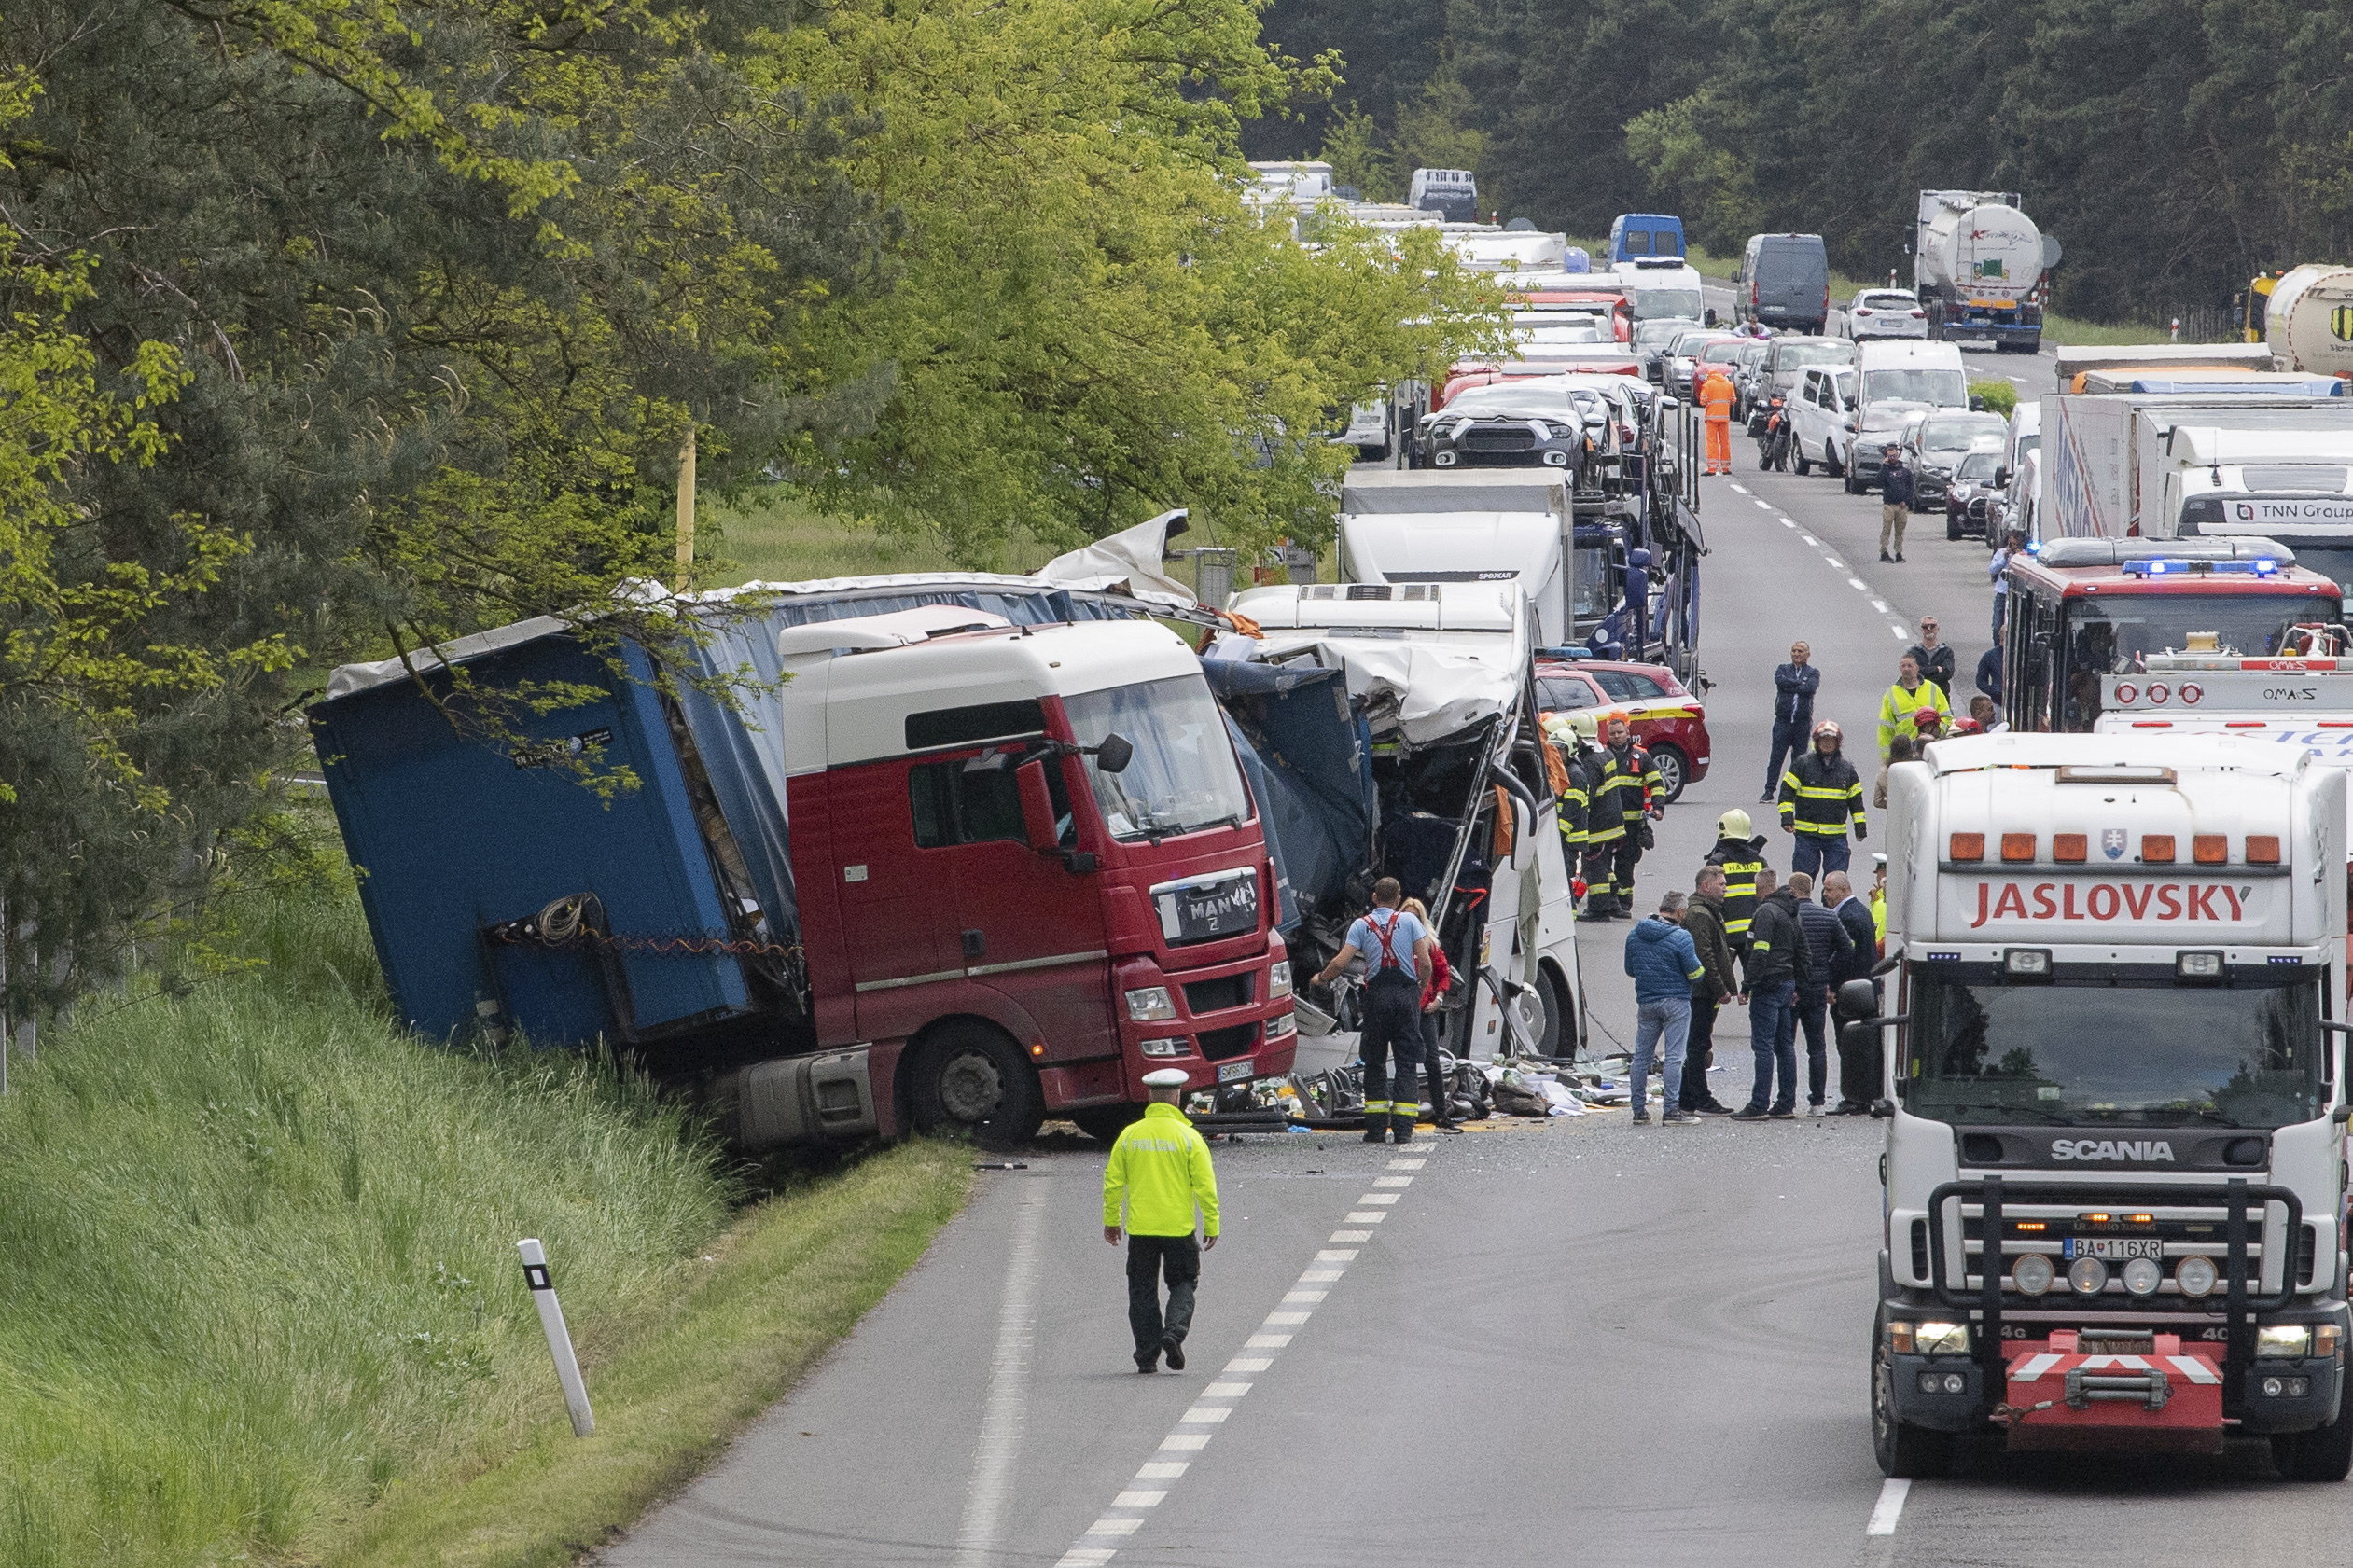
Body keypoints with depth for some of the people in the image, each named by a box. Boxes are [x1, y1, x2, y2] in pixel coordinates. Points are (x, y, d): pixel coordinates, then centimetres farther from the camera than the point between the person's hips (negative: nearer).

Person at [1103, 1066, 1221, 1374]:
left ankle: (1147, 1355, 9)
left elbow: (1113, 1182, 4)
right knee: (1182, 1284, 12)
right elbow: (1205, 1185, -8)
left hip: (1140, 1229, 2)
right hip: (1179, 1229, -2)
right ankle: (1174, 1331, -12)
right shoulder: (1189, 1137, -7)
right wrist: (1211, 1225, 1)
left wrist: (1111, 1220, 16)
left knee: (1143, 1291, 10)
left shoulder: (1129, 1135, 0)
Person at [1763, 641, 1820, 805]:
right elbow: (1780, 680, -10)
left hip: (1803, 723, 0)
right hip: (1783, 722, 0)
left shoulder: (1813, 673, 8)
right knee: (1776, 757, -5)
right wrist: (1800, 684, -8)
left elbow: (1811, 688, -12)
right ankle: (1769, 792, -4)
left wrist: (1790, 686, -8)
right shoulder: (1783, 669, 12)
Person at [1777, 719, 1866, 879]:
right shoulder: (1802, 763, 0)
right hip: (1806, 834, -2)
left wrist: (1861, 826, 12)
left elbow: (1856, 799, 16)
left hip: (1836, 835, 2)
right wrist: (1787, 818, -12)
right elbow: (1787, 791, 0)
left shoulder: (1846, 768, 9)